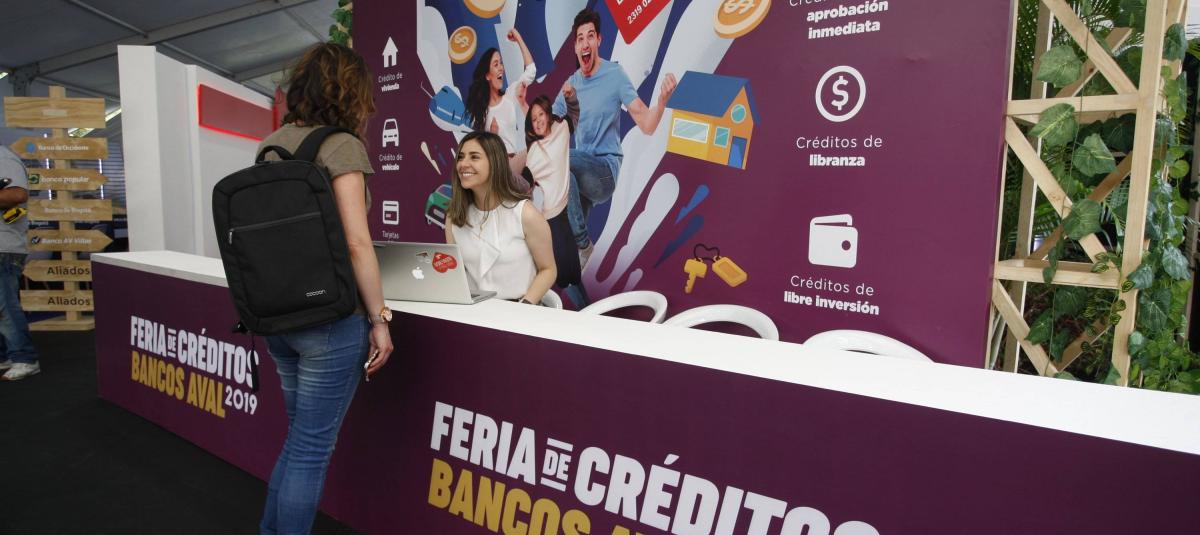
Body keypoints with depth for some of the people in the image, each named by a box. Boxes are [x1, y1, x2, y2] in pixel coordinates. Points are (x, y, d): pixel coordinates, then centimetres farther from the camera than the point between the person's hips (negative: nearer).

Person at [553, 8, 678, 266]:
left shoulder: (615, 75, -7)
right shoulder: (570, 85, 8)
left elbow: (647, 126, -11)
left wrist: (662, 99, -31)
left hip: (605, 170, -5)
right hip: (579, 173, 5)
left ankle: (582, 245, -21)